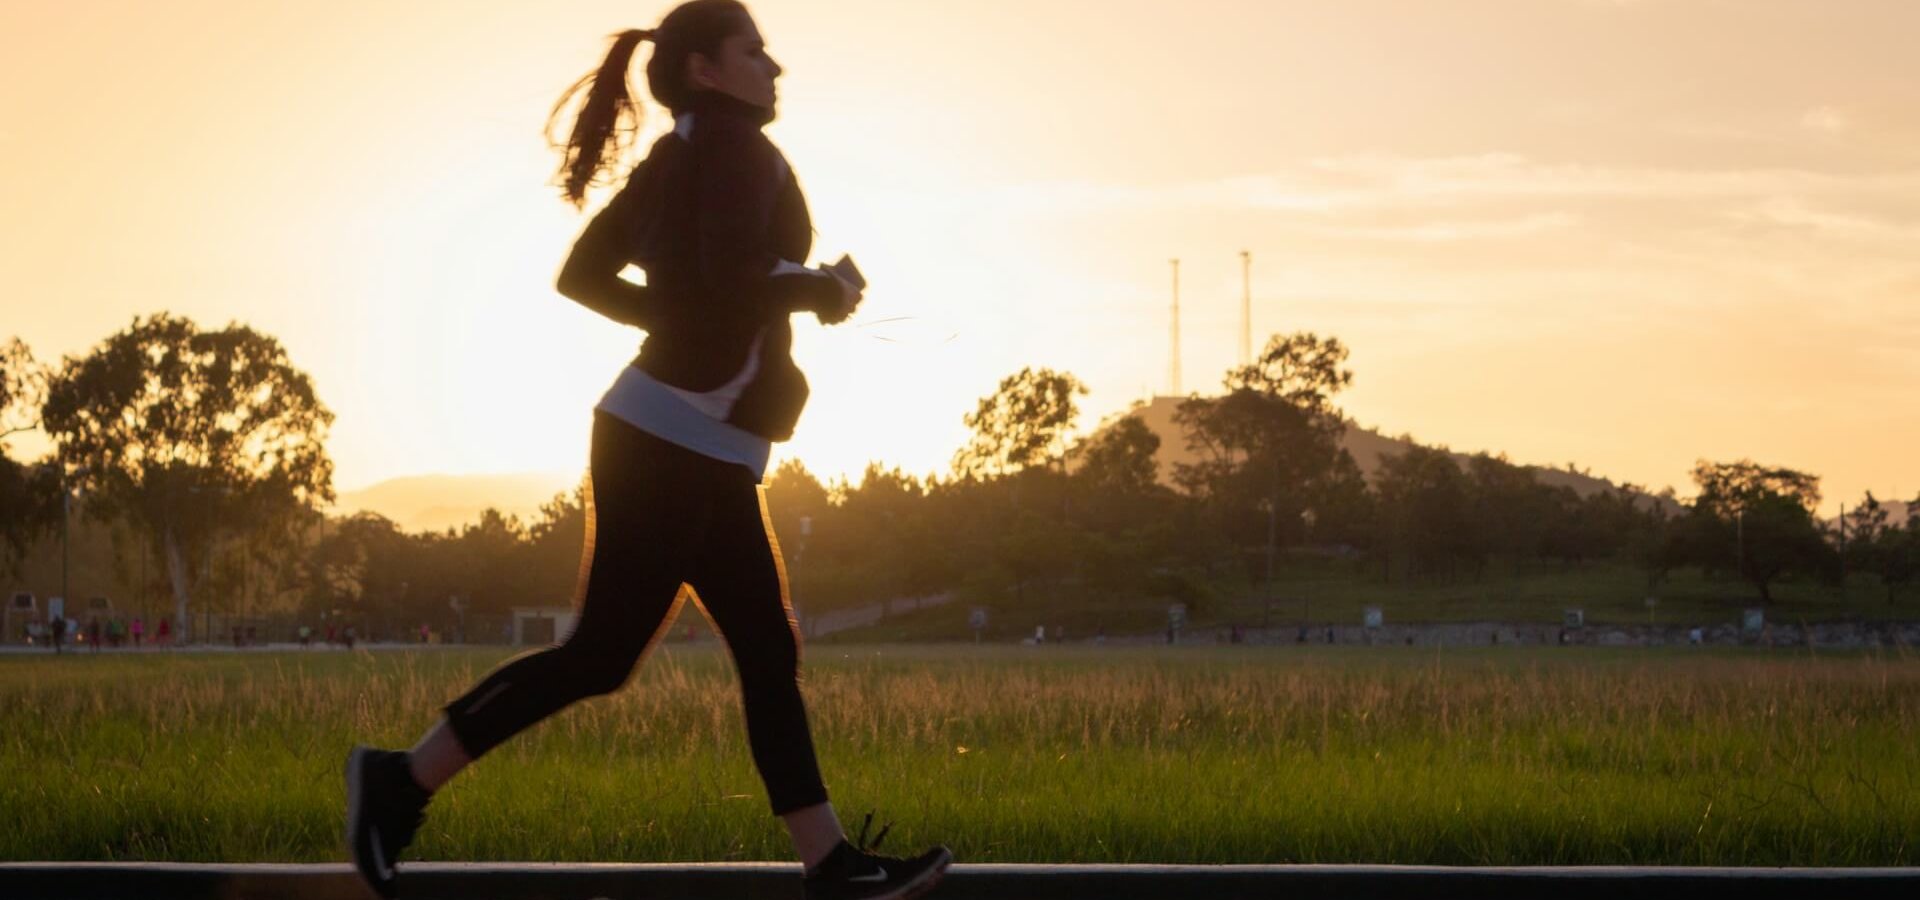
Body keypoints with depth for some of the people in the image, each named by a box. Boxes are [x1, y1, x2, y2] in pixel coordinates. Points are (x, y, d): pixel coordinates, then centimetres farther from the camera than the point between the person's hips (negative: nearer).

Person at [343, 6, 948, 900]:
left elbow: (581, 276, 18)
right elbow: (733, 279, -24)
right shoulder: (735, 145, -10)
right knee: (602, 654, -6)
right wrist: (820, 292, -7)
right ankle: (404, 778, -1)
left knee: (768, 654, 6)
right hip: (675, 442, -10)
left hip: (704, 455, 10)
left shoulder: (670, 161, 15)